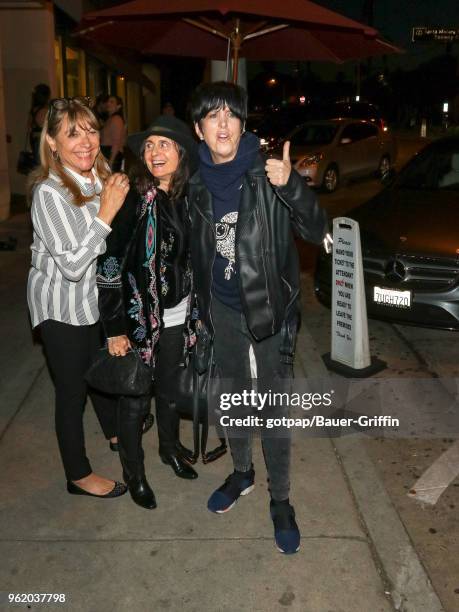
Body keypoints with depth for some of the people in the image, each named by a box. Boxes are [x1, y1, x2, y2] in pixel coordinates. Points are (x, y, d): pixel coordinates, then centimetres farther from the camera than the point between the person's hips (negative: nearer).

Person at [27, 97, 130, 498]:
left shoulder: (101, 178, -4)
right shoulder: (49, 193, -26)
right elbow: (71, 265, -30)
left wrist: (120, 200, -4)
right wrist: (106, 212, -32)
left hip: (95, 295, 7)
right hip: (61, 306, -7)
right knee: (72, 388, 7)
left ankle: (114, 430, 52)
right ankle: (78, 475, 26)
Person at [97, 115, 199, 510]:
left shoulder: (187, 197, 0)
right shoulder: (131, 198, -16)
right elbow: (109, 265, -16)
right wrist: (114, 328, -16)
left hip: (177, 315, 5)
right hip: (139, 315, -4)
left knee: (170, 388, 21)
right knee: (135, 399, 9)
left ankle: (171, 447, 47)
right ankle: (134, 471, 32)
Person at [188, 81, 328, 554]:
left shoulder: (267, 174, -12)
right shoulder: (198, 185, 0)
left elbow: (316, 231, -18)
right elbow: (198, 256, 10)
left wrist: (291, 186, -36)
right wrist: (200, 314, 13)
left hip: (269, 308, -4)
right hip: (222, 309, 4)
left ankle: (280, 500, 23)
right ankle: (242, 472, 42)